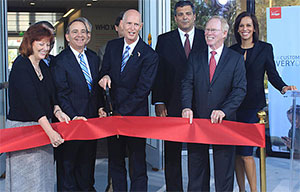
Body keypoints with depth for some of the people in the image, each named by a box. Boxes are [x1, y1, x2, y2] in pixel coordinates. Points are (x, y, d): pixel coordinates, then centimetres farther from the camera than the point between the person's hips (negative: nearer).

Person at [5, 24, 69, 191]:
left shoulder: (43, 66, 10)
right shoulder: (20, 66, -15)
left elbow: (51, 95, 14)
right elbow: (30, 101, -24)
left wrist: (57, 111, -8)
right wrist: (50, 131, -29)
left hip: (43, 125, 8)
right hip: (22, 126, -8)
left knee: (44, 175, 12)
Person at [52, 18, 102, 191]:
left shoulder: (94, 58, 10)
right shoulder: (60, 60, -9)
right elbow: (61, 94, -13)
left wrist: (101, 108, 3)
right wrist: (73, 116, -20)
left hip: (92, 118, 6)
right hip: (71, 120, -6)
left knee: (88, 158, 18)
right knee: (68, 160, 6)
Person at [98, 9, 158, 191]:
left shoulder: (149, 55, -10)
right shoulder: (112, 46, 6)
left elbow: (143, 89, -14)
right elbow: (105, 70, 14)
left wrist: (121, 113, -16)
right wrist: (105, 76, -12)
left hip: (135, 115, -4)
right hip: (114, 113, 5)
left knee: (138, 165, 4)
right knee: (115, 161, 14)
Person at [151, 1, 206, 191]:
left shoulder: (206, 38, 8)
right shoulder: (164, 40, 7)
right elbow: (158, 73, 4)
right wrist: (159, 102, -4)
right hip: (173, 105, 0)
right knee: (172, 151, 6)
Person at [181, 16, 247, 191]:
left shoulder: (236, 59, 1)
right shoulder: (195, 57, 8)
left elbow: (240, 89, -7)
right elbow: (187, 84, -1)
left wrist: (223, 110, -21)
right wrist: (187, 107, -18)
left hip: (223, 121, -2)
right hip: (197, 118, 2)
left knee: (224, 167, 8)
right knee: (196, 166, 12)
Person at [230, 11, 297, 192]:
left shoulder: (265, 48, 4)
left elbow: (272, 74, 1)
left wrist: (283, 87, -19)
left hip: (254, 106, -3)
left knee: (245, 152, -9)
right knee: (236, 152, 6)